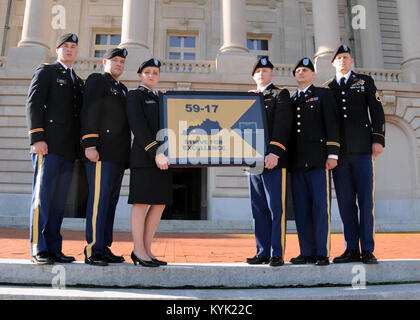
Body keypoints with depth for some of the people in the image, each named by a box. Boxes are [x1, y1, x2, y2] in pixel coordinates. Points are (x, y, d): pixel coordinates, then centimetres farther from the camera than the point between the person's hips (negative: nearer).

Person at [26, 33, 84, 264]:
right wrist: (37, 138, -14)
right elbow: (33, 104, -4)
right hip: (48, 145, -6)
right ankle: (38, 250, 0)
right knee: (42, 197, -5)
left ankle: (54, 249, 11)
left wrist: (80, 147, 13)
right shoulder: (45, 71, 7)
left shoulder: (78, 82, 25)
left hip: (69, 150, 6)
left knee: (59, 200, 6)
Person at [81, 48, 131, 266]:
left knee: (111, 201, 7)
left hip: (118, 155, 8)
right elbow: (89, 113, -7)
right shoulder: (96, 80, 4)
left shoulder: (122, 89, 28)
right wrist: (89, 145, -18)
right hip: (101, 151, -8)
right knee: (99, 199, -11)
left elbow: (125, 118, 24)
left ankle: (104, 248, 12)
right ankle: (92, 251, -7)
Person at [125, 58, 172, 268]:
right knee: (141, 202, -6)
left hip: (162, 157, 7)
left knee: (160, 204, 4)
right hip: (144, 156, -7)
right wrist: (155, 152, -20)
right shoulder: (134, 96, 3)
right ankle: (138, 251, 3)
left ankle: (147, 249, 11)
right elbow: (139, 128, -11)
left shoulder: (160, 99, 25)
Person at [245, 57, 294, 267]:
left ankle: (277, 255, 3)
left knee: (276, 209, -4)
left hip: (273, 161, -6)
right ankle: (263, 253, 15)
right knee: (259, 210, 7)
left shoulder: (280, 95, 4)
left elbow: (282, 126, -8)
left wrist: (274, 153, -18)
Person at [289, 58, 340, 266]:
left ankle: (323, 254, 2)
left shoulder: (323, 94, 8)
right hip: (297, 162, 5)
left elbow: (332, 125, -1)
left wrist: (332, 155, -9)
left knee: (320, 207, -4)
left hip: (318, 160, -4)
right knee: (301, 209, 4)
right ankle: (307, 252, 11)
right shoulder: (291, 101, 22)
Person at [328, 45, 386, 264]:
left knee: (366, 200, -2)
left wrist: (378, 139, -4)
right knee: (345, 202, 2)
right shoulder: (327, 89, 16)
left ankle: (367, 250, 5)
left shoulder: (365, 81, 14)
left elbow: (377, 111, 6)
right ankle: (351, 249, 9)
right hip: (339, 152, 2)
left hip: (362, 149, -1)